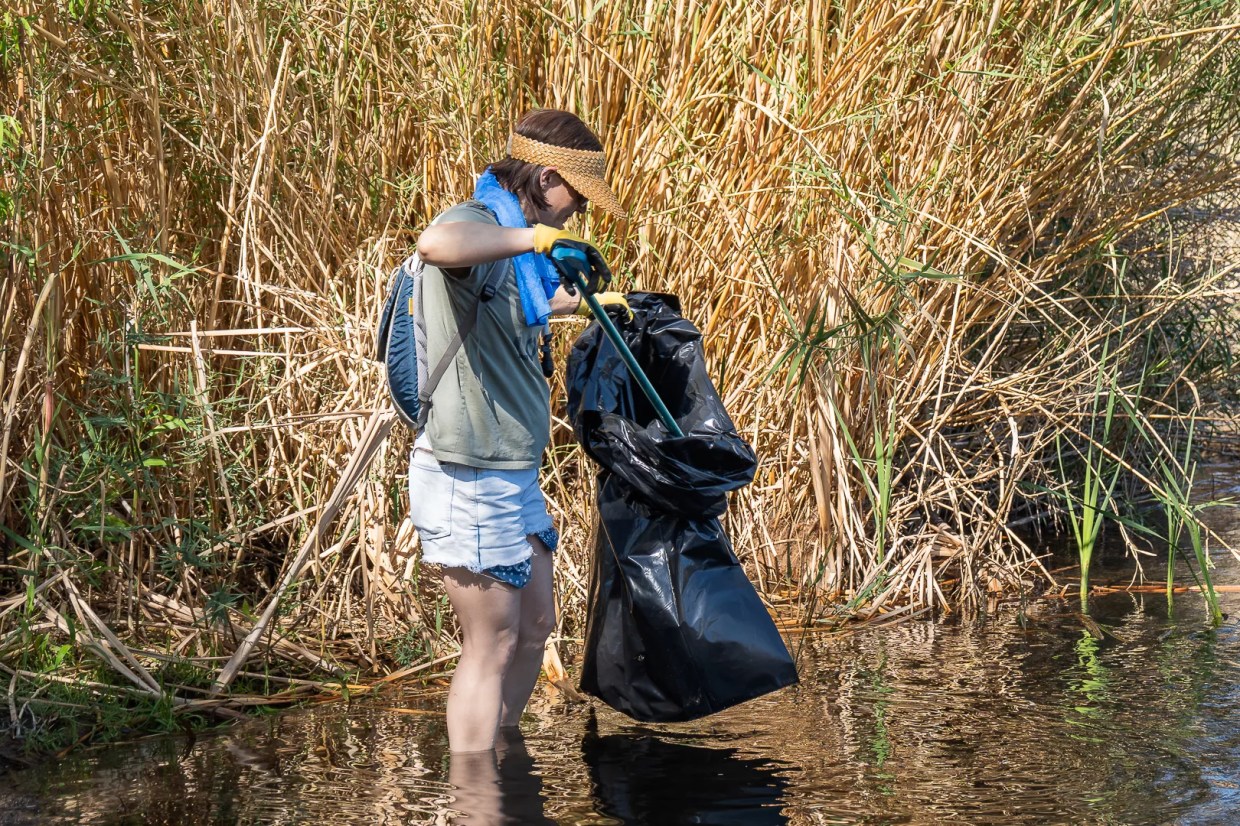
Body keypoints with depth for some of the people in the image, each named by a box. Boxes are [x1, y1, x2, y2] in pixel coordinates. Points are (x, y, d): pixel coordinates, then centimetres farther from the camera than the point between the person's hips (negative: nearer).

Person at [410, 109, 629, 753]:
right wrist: (537, 238, -37)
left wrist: (586, 302, 44)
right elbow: (436, 245, -45)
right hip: (469, 477, -10)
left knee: (535, 627, 17)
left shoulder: (512, 242, 15)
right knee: (493, 644, -4)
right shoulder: (474, 224, -17)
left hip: (512, 474, 10)